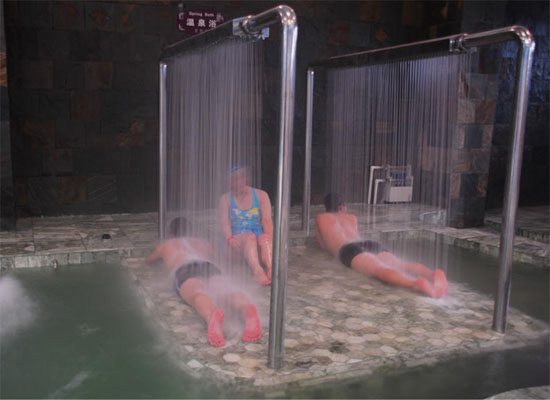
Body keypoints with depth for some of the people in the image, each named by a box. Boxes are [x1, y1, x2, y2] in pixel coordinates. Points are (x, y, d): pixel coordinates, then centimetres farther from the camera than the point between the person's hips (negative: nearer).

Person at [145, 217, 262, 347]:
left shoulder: (164, 245, 40)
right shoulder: (203, 243, 43)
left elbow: (148, 260, 60)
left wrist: (163, 256, 79)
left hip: (184, 270, -2)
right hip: (209, 266, 2)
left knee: (197, 294, -34)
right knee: (227, 292, -28)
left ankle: (213, 316, -71)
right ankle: (248, 309, -65)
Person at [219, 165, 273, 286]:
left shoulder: (261, 195, 13)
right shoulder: (225, 198, 12)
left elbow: (267, 219, 0)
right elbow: (225, 221, -2)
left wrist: (270, 237, -20)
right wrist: (229, 238, -22)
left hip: (258, 237, 1)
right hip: (238, 239, -1)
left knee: (265, 237, -34)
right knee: (250, 236, -36)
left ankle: (271, 268, -60)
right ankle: (257, 270, -60)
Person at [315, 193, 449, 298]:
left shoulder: (320, 218, 31)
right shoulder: (352, 217, 40)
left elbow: (323, 245, 39)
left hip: (350, 250, -5)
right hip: (372, 244, 5)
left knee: (381, 270, -35)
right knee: (403, 265, -21)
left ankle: (418, 283, -66)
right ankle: (433, 275, -56)